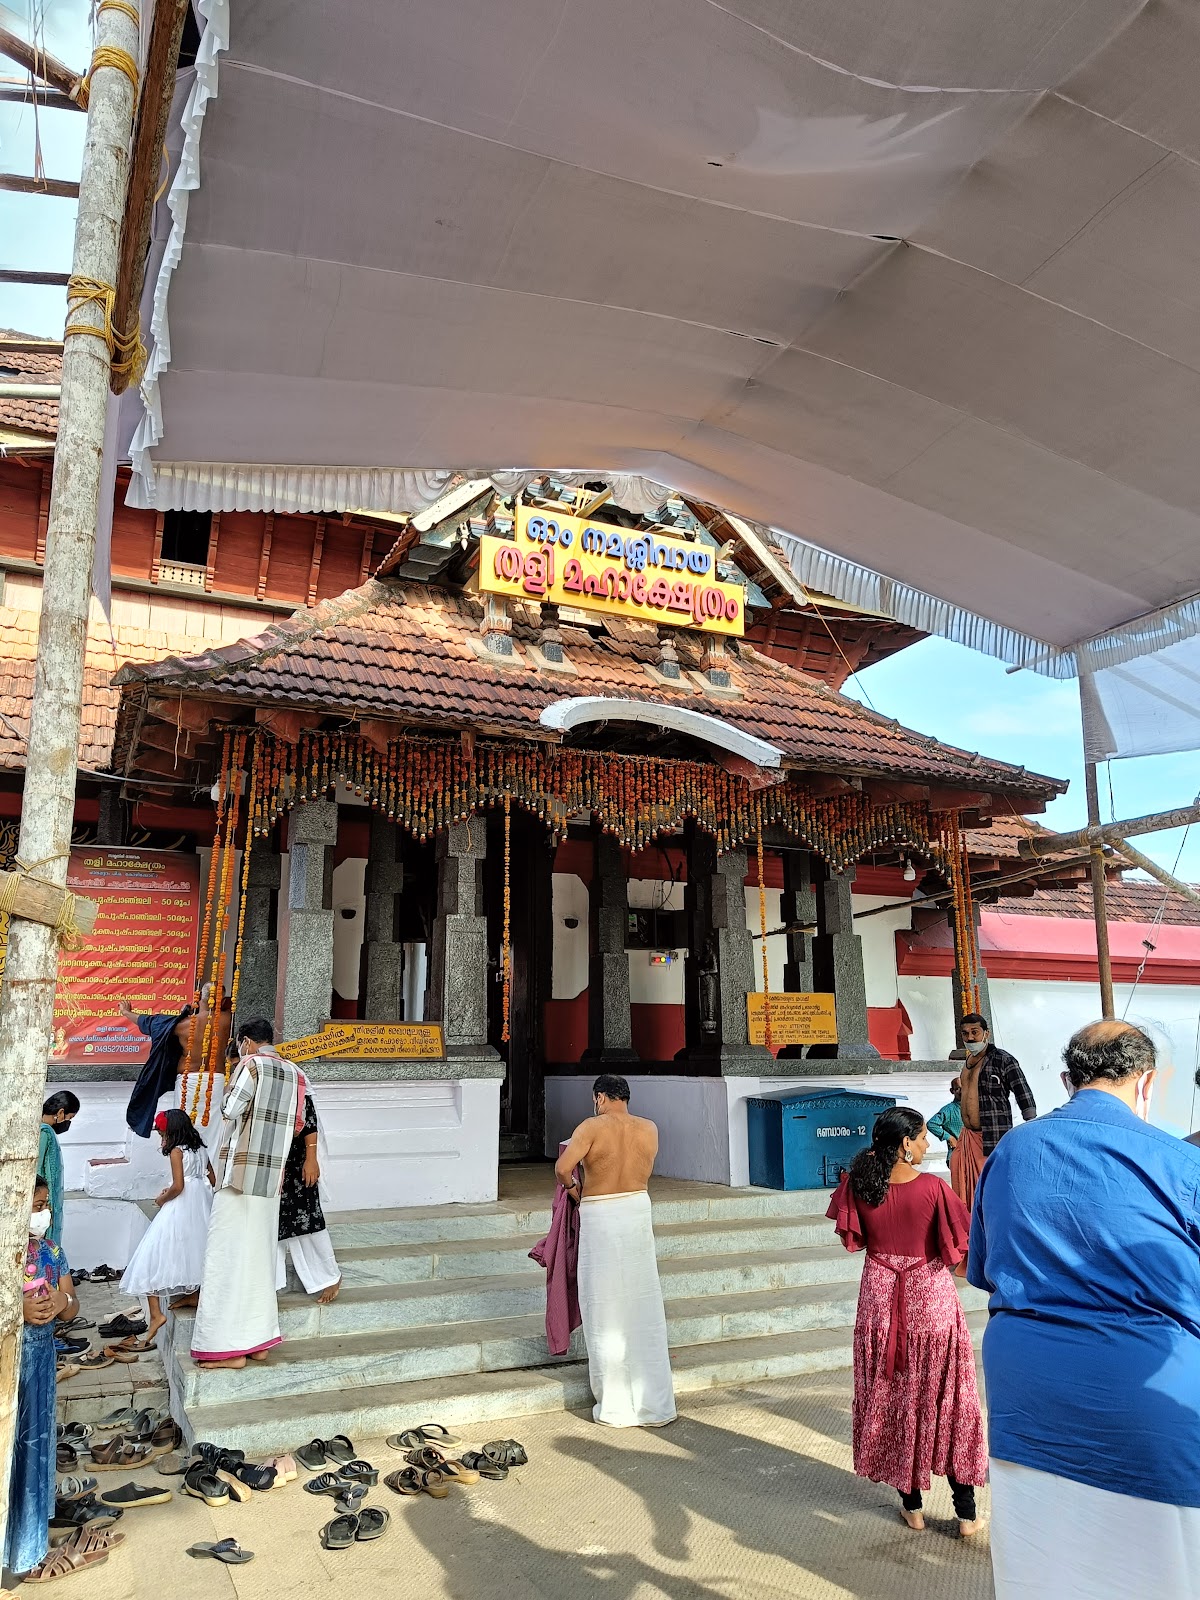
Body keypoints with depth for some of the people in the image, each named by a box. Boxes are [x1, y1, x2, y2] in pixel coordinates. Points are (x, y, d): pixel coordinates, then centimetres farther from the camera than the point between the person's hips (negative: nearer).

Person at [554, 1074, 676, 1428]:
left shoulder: (593, 1127, -13)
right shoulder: (649, 1129, 1)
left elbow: (562, 1168, -20)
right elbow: (644, 1173, 11)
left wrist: (573, 1190, 0)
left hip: (600, 1218, -4)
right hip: (638, 1212, 4)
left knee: (607, 1310, 7)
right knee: (643, 1307, 13)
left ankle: (616, 1406, 16)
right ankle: (654, 1404, 21)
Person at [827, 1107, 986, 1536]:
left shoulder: (860, 1185, -10)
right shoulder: (932, 1187, -18)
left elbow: (853, 1239, 1)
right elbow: (963, 1241, -10)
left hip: (880, 1299, 2)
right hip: (931, 1299, -2)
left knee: (891, 1398, 15)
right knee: (948, 1400, 13)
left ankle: (912, 1505, 25)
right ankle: (965, 1511, 21)